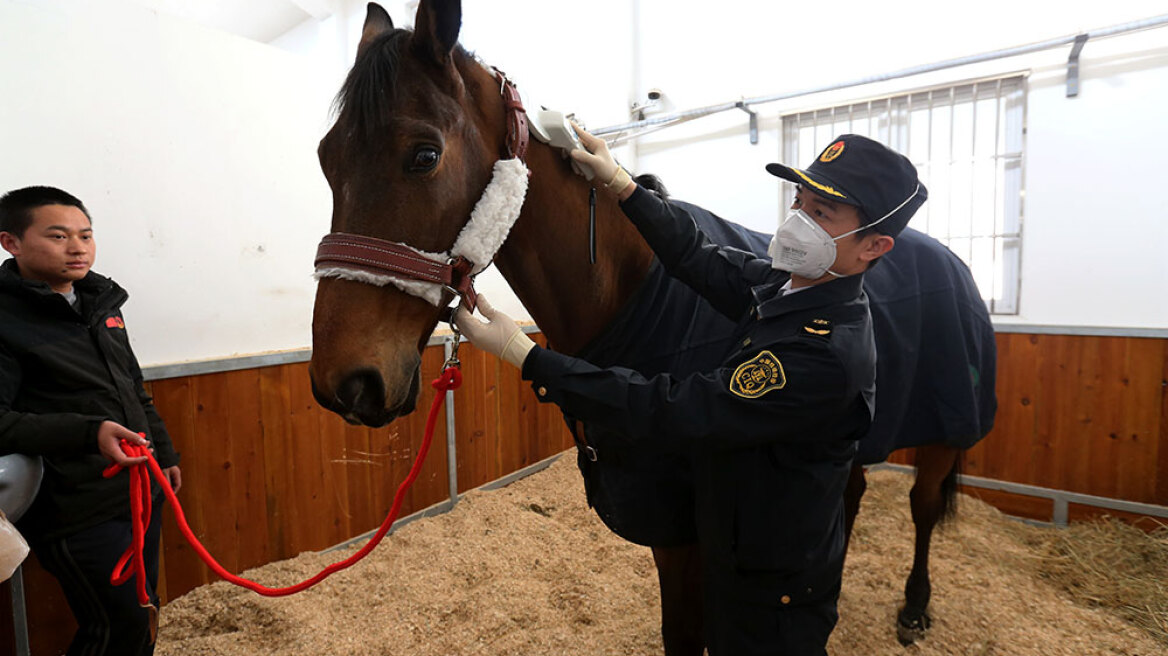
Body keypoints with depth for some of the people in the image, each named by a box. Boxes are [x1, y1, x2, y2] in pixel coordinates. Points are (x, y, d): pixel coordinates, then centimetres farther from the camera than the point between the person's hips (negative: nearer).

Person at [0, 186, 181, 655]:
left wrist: (164, 454, 18)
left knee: (141, 613, 19)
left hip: (140, 489, 7)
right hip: (76, 512, -7)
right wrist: (88, 433, -33)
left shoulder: (100, 303, 10)